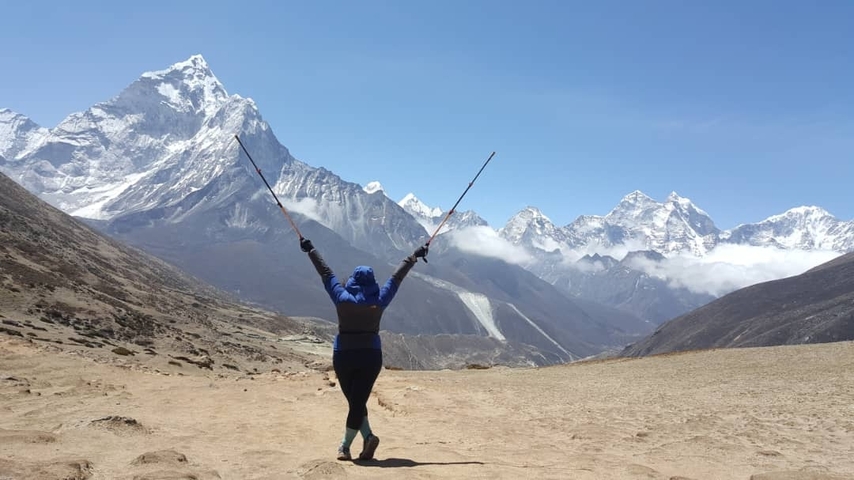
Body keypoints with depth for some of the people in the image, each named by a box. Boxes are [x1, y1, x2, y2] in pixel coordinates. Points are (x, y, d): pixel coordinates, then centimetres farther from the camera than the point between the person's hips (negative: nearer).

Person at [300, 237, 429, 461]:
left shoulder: (342, 298, -5)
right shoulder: (379, 300, -3)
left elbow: (325, 273, 5)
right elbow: (397, 276, 8)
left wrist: (310, 250, 16)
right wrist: (415, 256, 18)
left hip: (343, 357, 0)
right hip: (371, 357, 0)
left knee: (354, 401, 13)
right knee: (358, 402, 5)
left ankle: (368, 436, 1)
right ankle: (345, 445, 2)